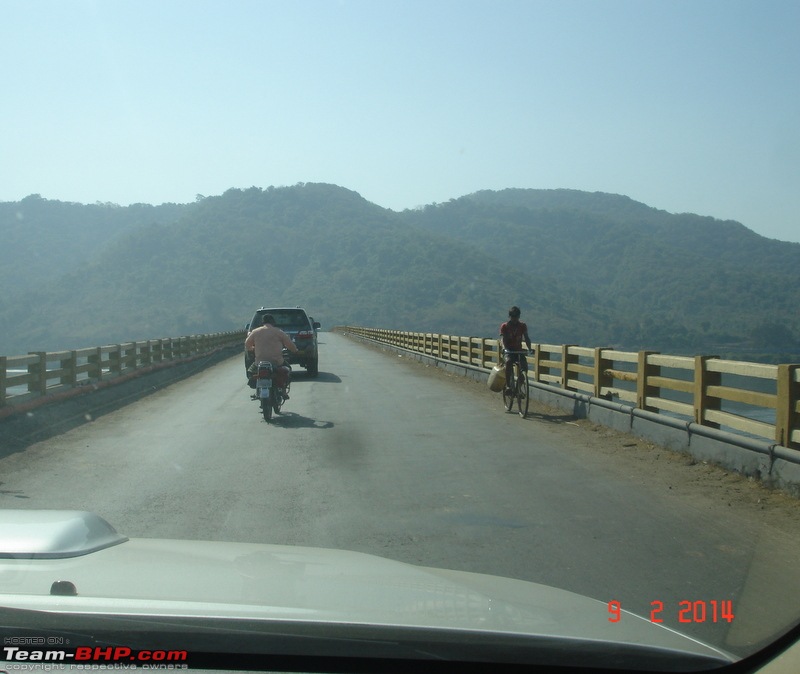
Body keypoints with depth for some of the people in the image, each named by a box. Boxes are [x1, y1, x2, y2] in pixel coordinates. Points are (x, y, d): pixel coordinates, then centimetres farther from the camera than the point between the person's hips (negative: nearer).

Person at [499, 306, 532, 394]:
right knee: (508, 361, -35)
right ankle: (507, 385, -32)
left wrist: (529, 348, -25)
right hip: (509, 350, -2)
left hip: (519, 350, 2)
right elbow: (503, 339, -13)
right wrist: (504, 348, -34)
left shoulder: (522, 326, 5)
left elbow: (526, 338, -6)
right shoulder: (504, 326, -1)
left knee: (524, 365, -24)